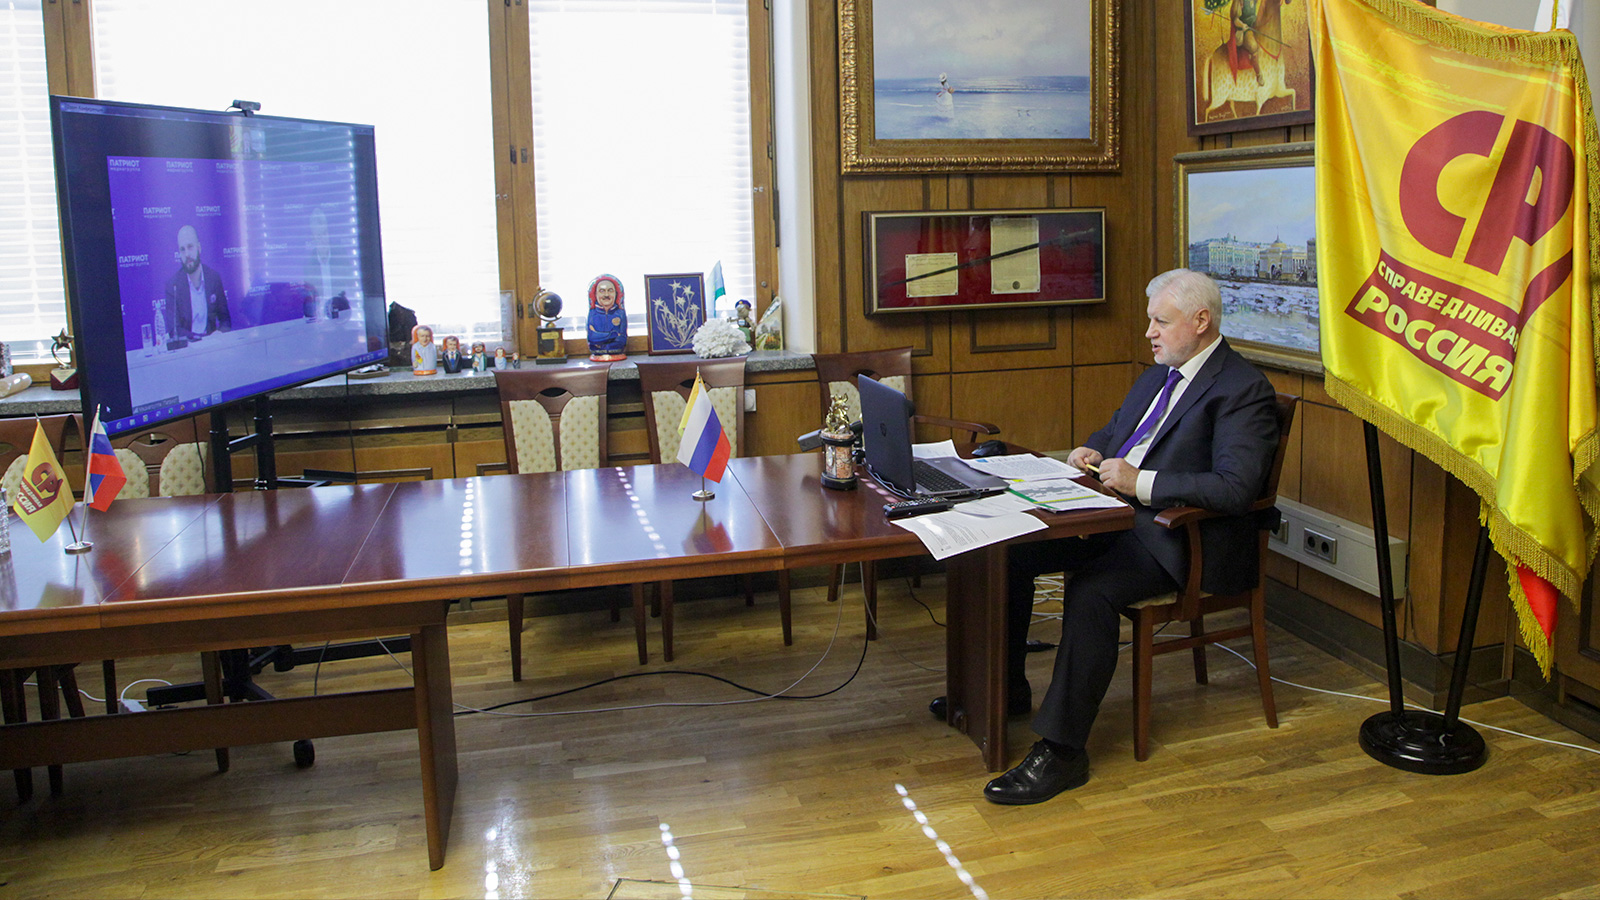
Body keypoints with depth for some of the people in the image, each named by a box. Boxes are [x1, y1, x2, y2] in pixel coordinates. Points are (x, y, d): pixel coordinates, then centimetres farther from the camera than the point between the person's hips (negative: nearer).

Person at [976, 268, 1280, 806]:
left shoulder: (1243, 389, -11)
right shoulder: (1160, 374, 17)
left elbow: (1236, 489, -23)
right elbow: (1115, 427, 32)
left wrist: (1142, 482, -24)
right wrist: (1093, 451, 7)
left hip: (1177, 538, -9)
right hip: (1116, 515, 9)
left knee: (1090, 590, -33)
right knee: (1010, 552, -4)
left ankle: (1062, 750, -24)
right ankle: (1005, 687, 11)